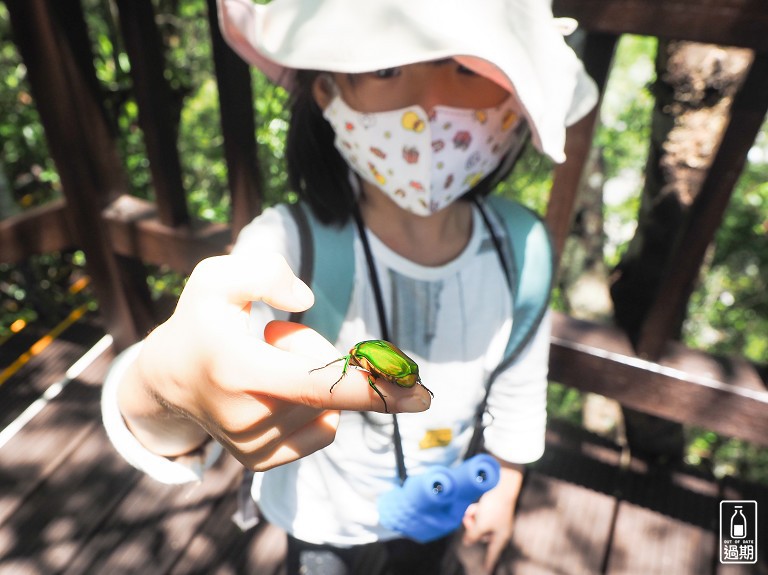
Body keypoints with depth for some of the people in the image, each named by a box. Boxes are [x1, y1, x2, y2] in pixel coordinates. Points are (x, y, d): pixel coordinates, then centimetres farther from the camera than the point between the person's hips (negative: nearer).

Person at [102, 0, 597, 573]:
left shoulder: (518, 249, -23)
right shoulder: (290, 244, -34)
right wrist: (169, 387, -69)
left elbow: (519, 386, -6)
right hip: (326, 525, -2)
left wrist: (505, 489, 7)